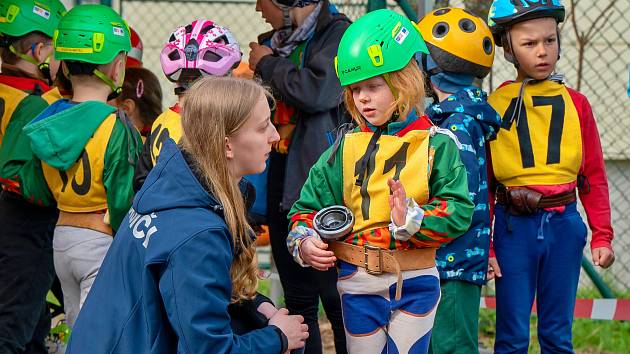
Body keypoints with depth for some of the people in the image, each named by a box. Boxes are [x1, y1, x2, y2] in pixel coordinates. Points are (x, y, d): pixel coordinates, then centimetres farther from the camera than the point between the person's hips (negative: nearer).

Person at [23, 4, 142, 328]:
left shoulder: (47, 122, 2)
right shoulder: (117, 127, -17)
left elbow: (38, 187, 11)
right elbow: (124, 202, -15)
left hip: (61, 239, 7)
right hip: (103, 241, -7)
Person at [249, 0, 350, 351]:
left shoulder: (337, 33, -8)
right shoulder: (276, 42, 14)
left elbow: (317, 92, -24)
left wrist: (268, 64, -10)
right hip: (282, 185, 8)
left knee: (338, 301, -6)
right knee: (298, 301, 12)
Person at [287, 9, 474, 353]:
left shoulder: (436, 144, -6)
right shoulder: (346, 148, 4)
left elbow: (458, 212, -14)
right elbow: (310, 206, 8)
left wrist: (413, 219, -28)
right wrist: (303, 242, -10)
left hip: (415, 285, -3)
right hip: (358, 283, 3)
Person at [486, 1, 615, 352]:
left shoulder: (575, 104, 4)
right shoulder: (493, 107, -1)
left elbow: (594, 177, 7)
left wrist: (603, 235, 0)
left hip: (564, 225, 2)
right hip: (513, 227, -2)